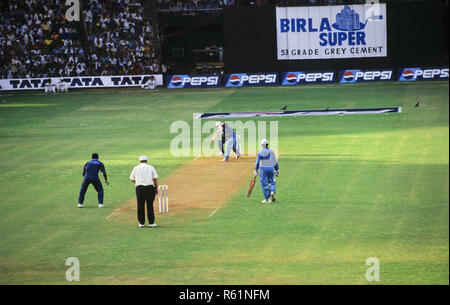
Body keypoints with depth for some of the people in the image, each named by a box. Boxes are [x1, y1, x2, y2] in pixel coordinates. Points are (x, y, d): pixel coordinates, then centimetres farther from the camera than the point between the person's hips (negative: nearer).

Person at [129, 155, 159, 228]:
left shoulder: (136, 168, 8)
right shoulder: (150, 167, 7)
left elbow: (132, 179, 12)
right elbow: (155, 179, 3)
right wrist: (156, 189, 9)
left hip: (139, 187, 1)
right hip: (150, 188, -1)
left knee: (140, 206, 5)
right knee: (150, 206, 3)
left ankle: (141, 223, 7)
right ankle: (151, 223, 3)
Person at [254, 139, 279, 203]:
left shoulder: (260, 152, -4)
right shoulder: (271, 151, 2)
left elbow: (257, 162, -6)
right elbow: (275, 162, 5)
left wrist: (256, 171, 1)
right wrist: (277, 170, 14)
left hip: (263, 169, -2)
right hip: (271, 168, 2)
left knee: (264, 183, 3)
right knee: (271, 182, 17)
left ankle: (267, 199, -3)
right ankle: (272, 192, -12)